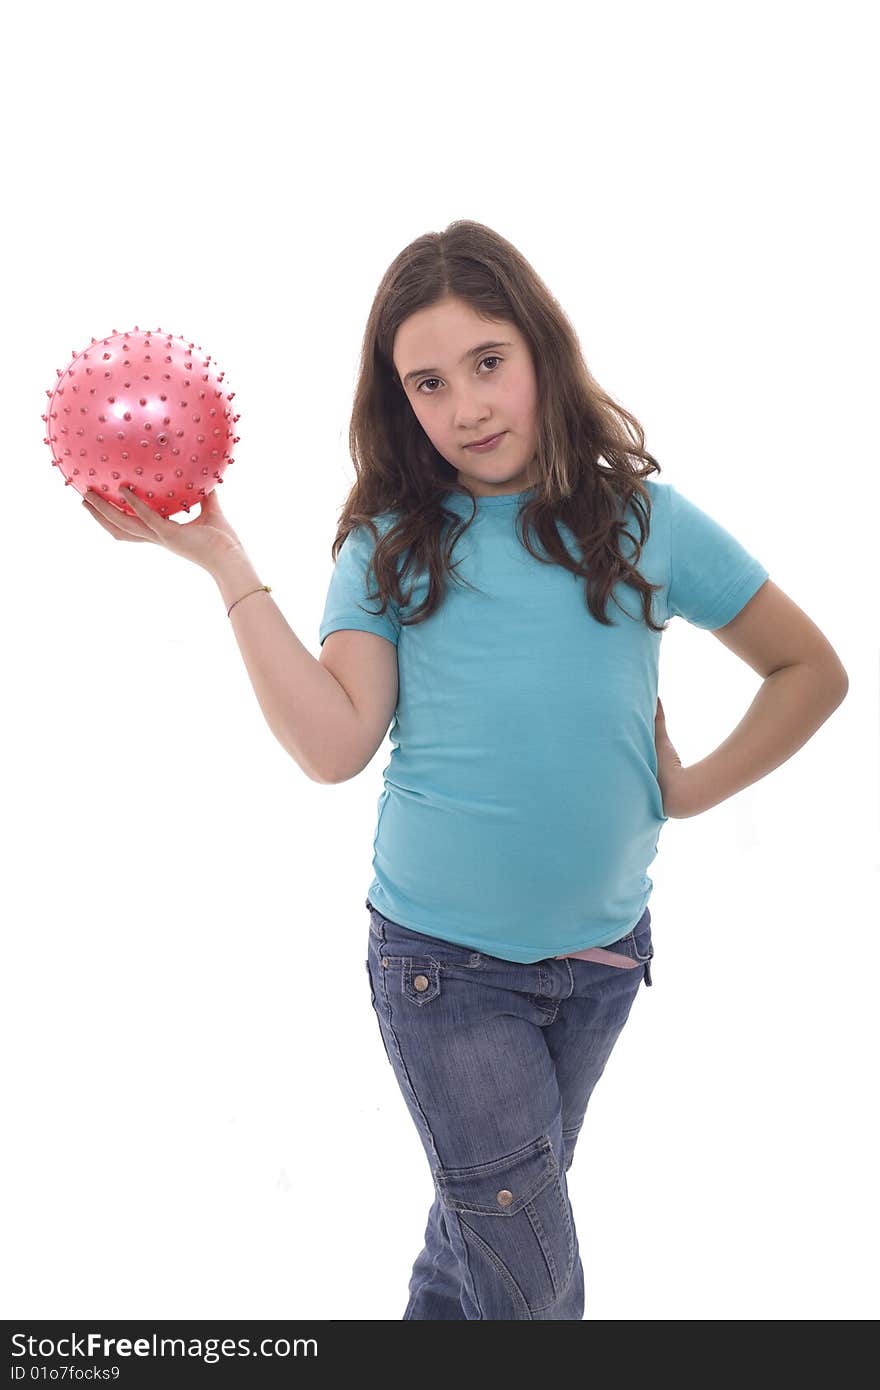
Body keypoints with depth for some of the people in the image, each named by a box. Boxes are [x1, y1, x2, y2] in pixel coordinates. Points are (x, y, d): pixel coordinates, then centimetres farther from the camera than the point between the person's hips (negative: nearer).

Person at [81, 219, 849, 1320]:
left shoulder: (643, 520, -3)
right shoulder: (390, 545, -4)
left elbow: (811, 668, 6)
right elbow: (334, 745, -16)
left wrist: (692, 790, -2)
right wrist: (223, 563, -18)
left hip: (602, 949, 2)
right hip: (443, 961, -2)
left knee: (492, 1213, 21)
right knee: (536, 1284, 2)